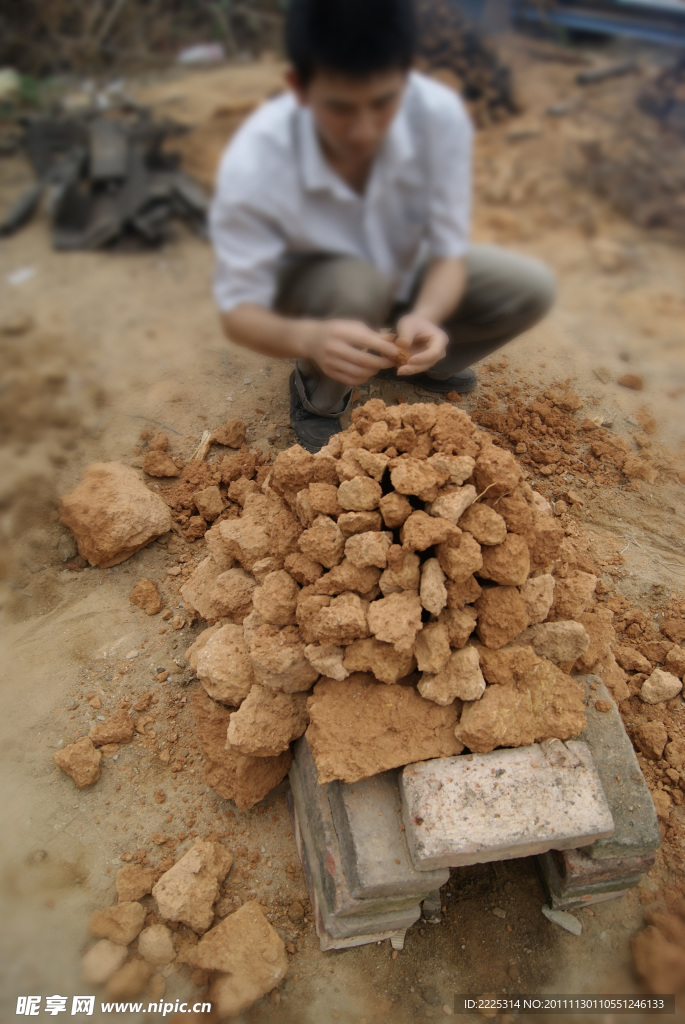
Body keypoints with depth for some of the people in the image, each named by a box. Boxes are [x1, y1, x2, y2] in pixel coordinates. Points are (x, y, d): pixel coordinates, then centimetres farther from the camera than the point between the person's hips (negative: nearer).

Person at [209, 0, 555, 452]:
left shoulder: (442, 115, -28)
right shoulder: (253, 164, -34)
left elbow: (449, 253, -21)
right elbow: (238, 311, -30)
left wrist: (423, 317, -43)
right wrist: (307, 337, -52)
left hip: (404, 270, 3)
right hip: (311, 286, -3)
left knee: (532, 288, -16)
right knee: (356, 286, -38)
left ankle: (411, 360, 11)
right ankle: (315, 396, -4)